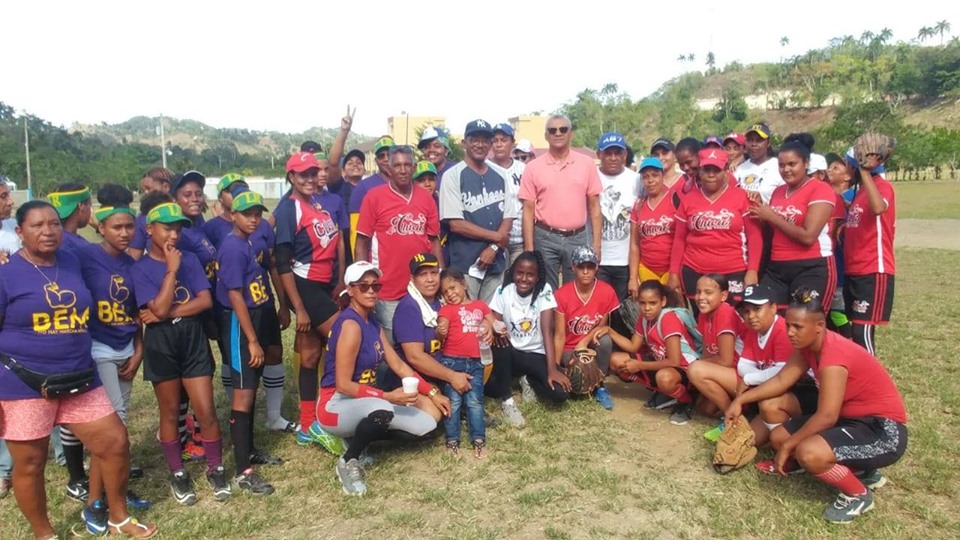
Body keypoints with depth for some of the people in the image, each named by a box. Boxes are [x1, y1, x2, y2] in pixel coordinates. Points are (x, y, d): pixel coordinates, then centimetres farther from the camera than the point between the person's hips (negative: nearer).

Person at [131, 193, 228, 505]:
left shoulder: (190, 259, 2)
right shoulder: (140, 268, -7)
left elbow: (206, 301, -7)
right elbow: (159, 308, -19)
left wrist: (167, 314, -15)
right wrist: (171, 270, -17)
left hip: (193, 340, 2)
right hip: (161, 344, -2)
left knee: (206, 411, 2)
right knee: (171, 412, 12)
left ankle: (215, 470, 20)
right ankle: (178, 474, 27)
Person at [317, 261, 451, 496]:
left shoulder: (373, 323, 8)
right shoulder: (350, 324, -20)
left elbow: (398, 365, 11)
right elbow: (343, 385, -22)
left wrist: (433, 393, 7)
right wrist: (388, 396, -28)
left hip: (364, 403, 9)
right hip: (336, 405, -9)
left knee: (427, 423, -3)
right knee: (383, 411, -40)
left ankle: (357, 438, 11)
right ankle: (348, 461, -12)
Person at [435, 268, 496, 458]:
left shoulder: (480, 305, 13)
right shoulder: (446, 309, 1)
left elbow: (493, 324, 16)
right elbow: (441, 335, -10)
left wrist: (490, 329, -7)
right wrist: (441, 332, -33)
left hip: (475, 362, 3)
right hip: (451, 361, -2)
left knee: (475, 401, 5)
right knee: (453, 401, 0)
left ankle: (479, 439, 11)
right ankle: (452, 440, 8)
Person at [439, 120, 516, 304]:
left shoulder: (499, 176, 11)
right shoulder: (452, 176, -5)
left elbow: (508, 217, 7)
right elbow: (455, 224, -11)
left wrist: (494, 248, -9)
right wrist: (496, 237, -7)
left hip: (496, 264, 5)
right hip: (464, 265, -4)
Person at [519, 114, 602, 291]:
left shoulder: (587, 164, 3)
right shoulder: (533, 167, 0)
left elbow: (594, 205, 5)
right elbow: (528, 210, -1)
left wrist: (596, 242, 0)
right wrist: (529, 248, -5)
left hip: (578, 238, 1)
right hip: (545, 238, -1)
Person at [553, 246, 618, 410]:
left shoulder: (607, 292, -13)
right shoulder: (562, 294, -16)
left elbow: (602, 325, -2)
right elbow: (560, 335, -14)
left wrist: (584, 342, -19)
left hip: (592, 344, 2)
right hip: (569, 349, -2)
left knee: (605, 341, -33)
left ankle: (599, 385, -9)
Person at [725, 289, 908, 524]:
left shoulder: (834, 356, -28)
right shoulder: (809, 345, -1)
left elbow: (827, 416, -31)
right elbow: (781, 381, 4)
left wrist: (788, 446, -23)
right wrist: (740, 400, -1)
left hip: (884, 430, -10)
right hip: (852, 419, 10)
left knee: (808, 453, -33)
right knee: (778, 436, 5)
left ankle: (858, 494, -2)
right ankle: (860, 470, 17)